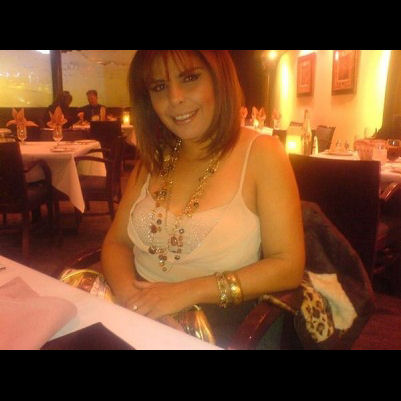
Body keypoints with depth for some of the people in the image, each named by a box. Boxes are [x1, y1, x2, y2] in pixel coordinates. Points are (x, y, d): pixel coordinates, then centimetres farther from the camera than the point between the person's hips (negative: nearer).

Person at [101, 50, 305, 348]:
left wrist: (188, 292, -19)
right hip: (141, 319, 3)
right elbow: (116, 242, 6)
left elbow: (288, 267, -12)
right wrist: (128, 293, -15)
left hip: (218, 327, -2)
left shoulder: (261, 153, -9)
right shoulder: (155, 158, 6)